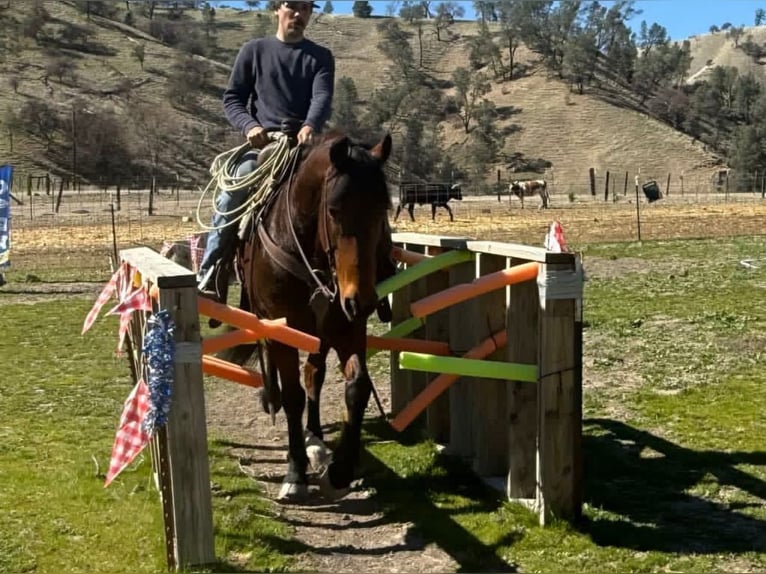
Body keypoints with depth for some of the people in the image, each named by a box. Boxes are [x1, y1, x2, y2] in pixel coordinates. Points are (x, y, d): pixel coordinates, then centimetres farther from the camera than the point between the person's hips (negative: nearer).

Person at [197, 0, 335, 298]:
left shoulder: (321, 57, 14)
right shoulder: (254, 50, 12)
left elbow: (322, 97, -5)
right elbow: (231, 98, 10)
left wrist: (310, 126, -29)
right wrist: (249, 125, -13)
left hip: (305, 143, 2)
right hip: (262, 142, -1)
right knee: (230, 197, -27)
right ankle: (208, 273, -20)